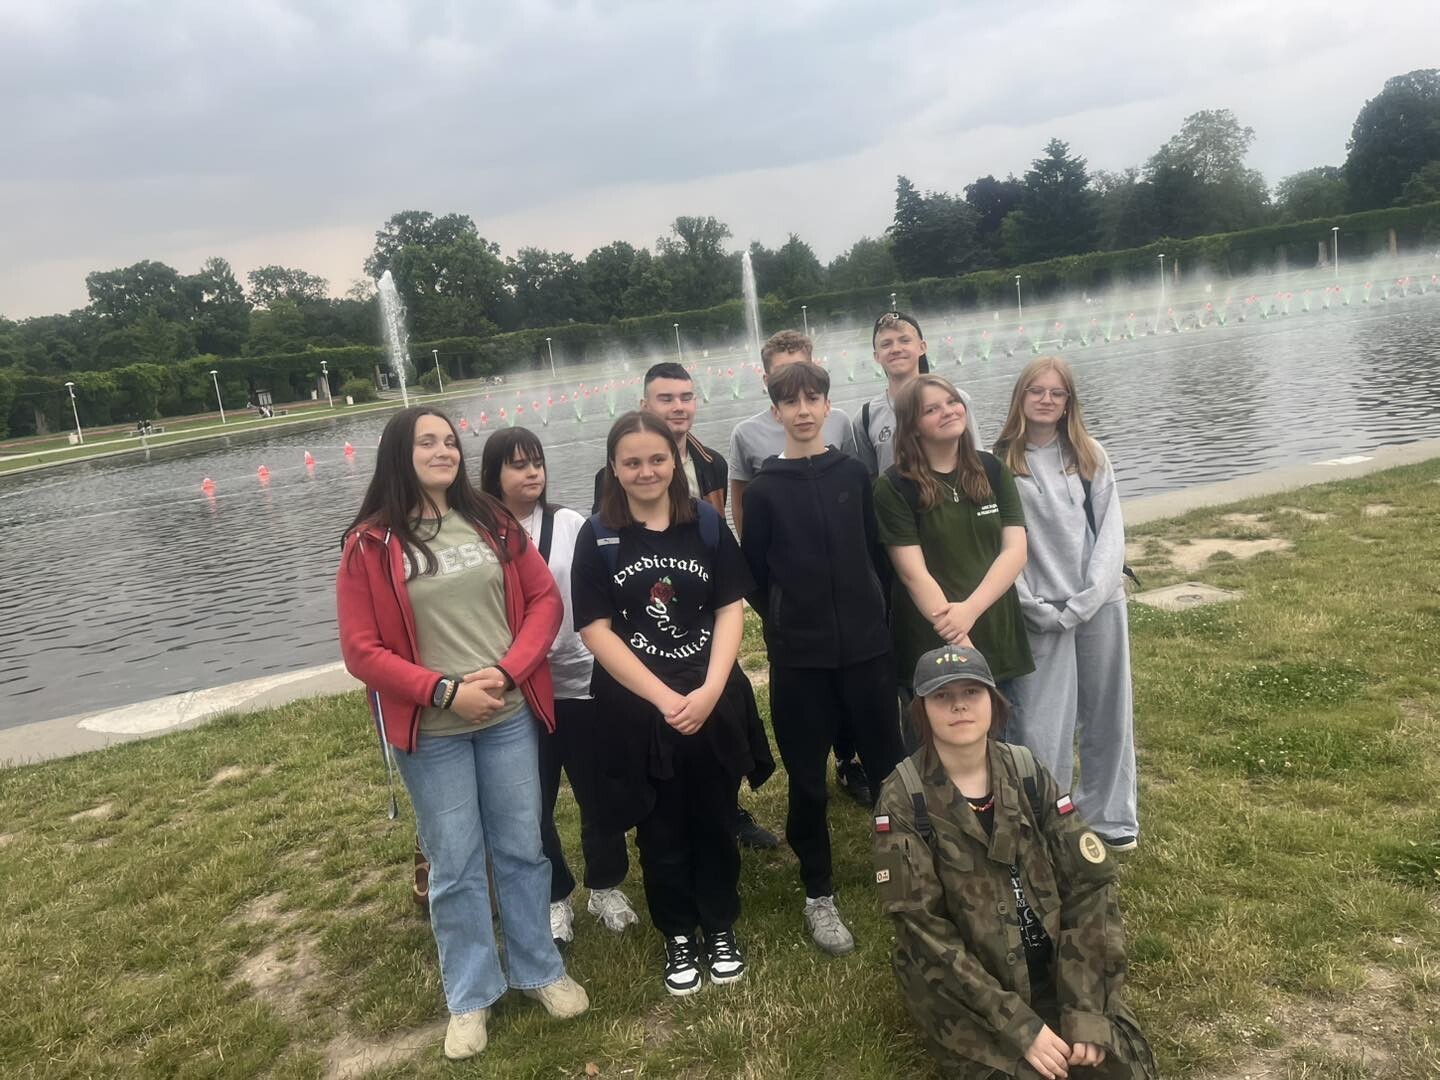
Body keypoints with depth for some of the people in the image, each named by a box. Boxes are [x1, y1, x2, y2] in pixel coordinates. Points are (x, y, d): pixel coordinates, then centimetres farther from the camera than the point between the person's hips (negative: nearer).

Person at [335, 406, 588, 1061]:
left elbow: (545, 599, 2)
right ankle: (470, 995, 29)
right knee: (455, 866, 10)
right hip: (431, 731, -2)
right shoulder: (369, 544, -7)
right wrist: (445, 691, -16)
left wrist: (508, 671, -12)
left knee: (521, 849, 14)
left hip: (510, 715, 3)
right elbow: (361, 649, -8)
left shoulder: (492, 522, 2)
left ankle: (539, 969, 34)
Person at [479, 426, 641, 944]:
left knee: (598, 792, 13)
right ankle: (555, 898, 33)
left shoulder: (569, 524, -1)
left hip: (579, 678, 1)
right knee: (533, 803, 11)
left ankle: (605, 886, 35)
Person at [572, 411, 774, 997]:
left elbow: (730, 609, -1)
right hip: (636, 710, -1)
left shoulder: (706, 522, 1)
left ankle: (721, 929, 34)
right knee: (661, 831, 11)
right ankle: (678, 937, 31)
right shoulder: (598, 537, -4)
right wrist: (665, 698, -14)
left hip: (714, 701, 2)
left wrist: (709, 691, -14)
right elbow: (596, 630, -9)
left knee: (714, 821, 14)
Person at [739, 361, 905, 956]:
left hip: (867, 646, 2)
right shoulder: (764, 490, -2)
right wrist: (788, 622, 3)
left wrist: (870, 609, 5)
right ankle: (818, 896, 23)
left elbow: (876, 550, 9)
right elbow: (753, 576, 2)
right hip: (799, 658, -1)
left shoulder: (855, 475, 3)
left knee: (887, 764, 10)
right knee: (807, 779, 7)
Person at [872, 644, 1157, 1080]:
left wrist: (1085, 1011, -16)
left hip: (1052, 966, 3)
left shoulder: (1027, 773, -5)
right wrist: (1020, 1026, -21)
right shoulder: (903, 801, -15)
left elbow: (1089, 882, -7)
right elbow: (923, 929, -17)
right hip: (962, 986, -3)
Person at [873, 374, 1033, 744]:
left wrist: (969, 610, -16)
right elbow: (913, 573, -12)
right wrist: (960, 644, -17)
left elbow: (1015, 551, -1)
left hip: (998, 639, 4)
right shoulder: (895, 486, -6)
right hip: (933, 648, -3)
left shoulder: (992, 470, 6)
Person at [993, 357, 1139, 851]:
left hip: (1100, 603, 3)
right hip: (1041, 613, -3)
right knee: (1042, 728, 0)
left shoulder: (1091, 457, 5)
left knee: (1108, 714, 14)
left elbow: (1110, 532, 1)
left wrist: (1084, 602, -10)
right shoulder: (1000, 464, -3)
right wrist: (1036, 607, -11)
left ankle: (1109, 817, 30)